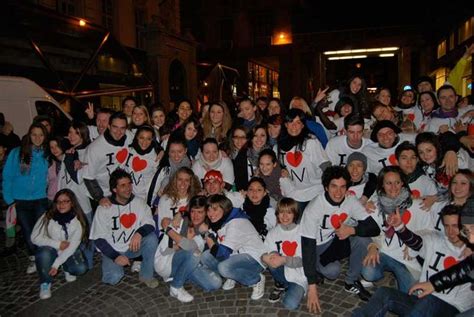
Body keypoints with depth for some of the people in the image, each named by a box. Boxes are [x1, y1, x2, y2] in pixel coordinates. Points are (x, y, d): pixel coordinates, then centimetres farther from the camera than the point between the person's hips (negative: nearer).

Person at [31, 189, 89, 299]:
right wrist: (57, 244, -22)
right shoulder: (47, 217, -13)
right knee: (45, 251, -34)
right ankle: (45, 283, -11)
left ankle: (67, 269, 10)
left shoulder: (78, 221, -14)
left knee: (81, 268, -27)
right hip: (51, 252, 0)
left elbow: (72, 246, -19)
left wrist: (56, 264, -28)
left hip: (68, 253, 0)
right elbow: (35, 237, -13)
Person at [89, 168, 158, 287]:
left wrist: (139, 233, -34)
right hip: (112, 250, -2)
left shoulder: (139, 202, -5)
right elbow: (99, 238, -10)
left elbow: (150, 224, -11)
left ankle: (146, 275, -7)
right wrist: (115, 256, -20)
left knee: (151, 238, -26)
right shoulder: (103, 208, -10)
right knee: (113, 278, -27)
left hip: (133, 247, 2)